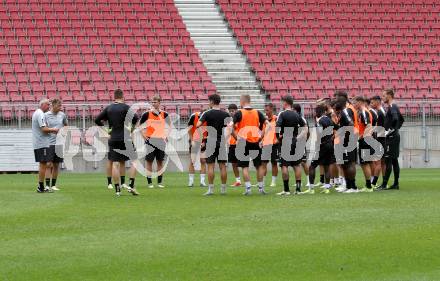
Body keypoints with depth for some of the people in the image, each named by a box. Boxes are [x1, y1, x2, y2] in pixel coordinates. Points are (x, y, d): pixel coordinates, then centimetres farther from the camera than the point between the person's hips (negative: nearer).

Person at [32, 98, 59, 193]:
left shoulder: (36, 113, 19)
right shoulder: (41, 114, -13)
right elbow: (44, 129, -21)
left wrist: (51, 131, 12)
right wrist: (53, 130, -7)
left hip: (37, 144, 10)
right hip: (42, 144, -10)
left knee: (42, 164, 14)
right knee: (43, 164, -9)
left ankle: (41, 187, 15)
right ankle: (41, 187, -10)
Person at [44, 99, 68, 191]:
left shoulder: (62, 115, 6)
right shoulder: (46, 115, -3)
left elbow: (66, 126, 21)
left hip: (59, 143, 4)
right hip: (49, 143, -4)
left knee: (56, 165, 6)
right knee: (49, 164, -8)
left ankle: (53, 185, 12)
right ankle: (47, 185, -9)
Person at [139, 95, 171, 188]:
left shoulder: (164, 114, 5)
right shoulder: (147, 114, -2)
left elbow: (169, 125, 20)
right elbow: (139, 125, 6)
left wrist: (166, 135, 8)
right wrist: (144, 135, -4)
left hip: (161, 140, 2)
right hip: (150, 140, -2)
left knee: (160, 161, 5)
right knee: (149, 161, -2)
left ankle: (160, 182, 11)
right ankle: (149, 182, 3)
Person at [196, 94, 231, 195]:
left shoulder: (207, 113, -6)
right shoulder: (225, 114, 2)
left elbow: (198, 125, -12)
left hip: (211, 142, -3)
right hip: (222, 142, 3)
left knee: (211, 166, -1)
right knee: (222, 166, 5)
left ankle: (210, 189, -4)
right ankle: (223, 189, 7)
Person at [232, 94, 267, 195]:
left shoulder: (239, 113, -4)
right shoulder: (258, 113, 5)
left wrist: (236, 137, -3)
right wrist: (261, 136, 4)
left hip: (243, 142, -3)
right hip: (255, 142, 3)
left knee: (245, 166, 1)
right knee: (259, 165, 12)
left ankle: (247, 187, -7)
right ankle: (261, 187, 14)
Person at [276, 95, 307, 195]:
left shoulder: (282, 114, -8)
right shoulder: (296, 115, 9)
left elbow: (277, 126, -21)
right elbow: (305, 127, 12)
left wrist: (278, 135, -6)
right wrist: (298, 137, 12)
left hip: (284, 142, -5)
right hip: (295, 142, 5)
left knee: (284, 165, -2)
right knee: (296, 165, 10)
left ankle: (286, 189, -4)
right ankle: (298, 188, 10)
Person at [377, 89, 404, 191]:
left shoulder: (392, 107, -14)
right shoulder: (394, 107, 17)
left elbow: (395, 119, -31)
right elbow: (401, 120, 29)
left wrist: (390, 130, -22)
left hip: (391, 137, -10)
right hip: (395, 136, 10)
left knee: (388, 160, -12)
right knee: (394, 160, 12)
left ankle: (384, 184, -15)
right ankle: (396, 184, 14)